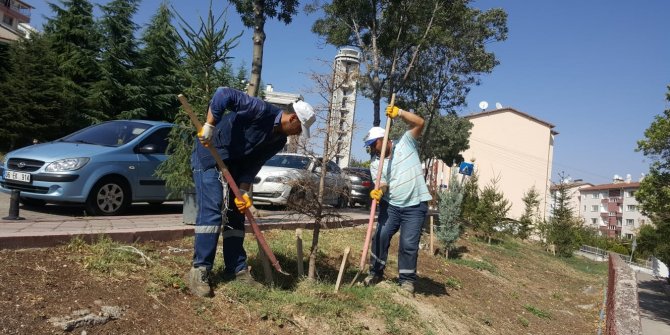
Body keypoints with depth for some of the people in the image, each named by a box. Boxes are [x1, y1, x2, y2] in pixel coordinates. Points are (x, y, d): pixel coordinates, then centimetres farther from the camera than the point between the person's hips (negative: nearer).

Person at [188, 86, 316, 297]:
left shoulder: (279, 140, 0)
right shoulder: (262, 111, -25)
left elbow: (253, 164, -1)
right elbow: (224, 94, -31)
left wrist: (243, 191, -13)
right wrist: (209, 126, -33)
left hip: (234, 164, 8)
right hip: (209, 156, -8)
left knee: (236, 215, 6)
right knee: (211, 211, -16)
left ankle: (237, 269, 12)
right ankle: (200, 270, -11)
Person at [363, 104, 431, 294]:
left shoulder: (406, 144, 1)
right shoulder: (375, 163, 5)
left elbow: (419, 123, -8)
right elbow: (382, 184, -6)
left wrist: (399, 113, -18)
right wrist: (377, 192, -29)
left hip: (414, 206, -4)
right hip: (390, 205, 4)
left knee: (409, 244, -5)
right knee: (380, 237, 4)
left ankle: (407, 281, 9)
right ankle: (376, 273, 22)